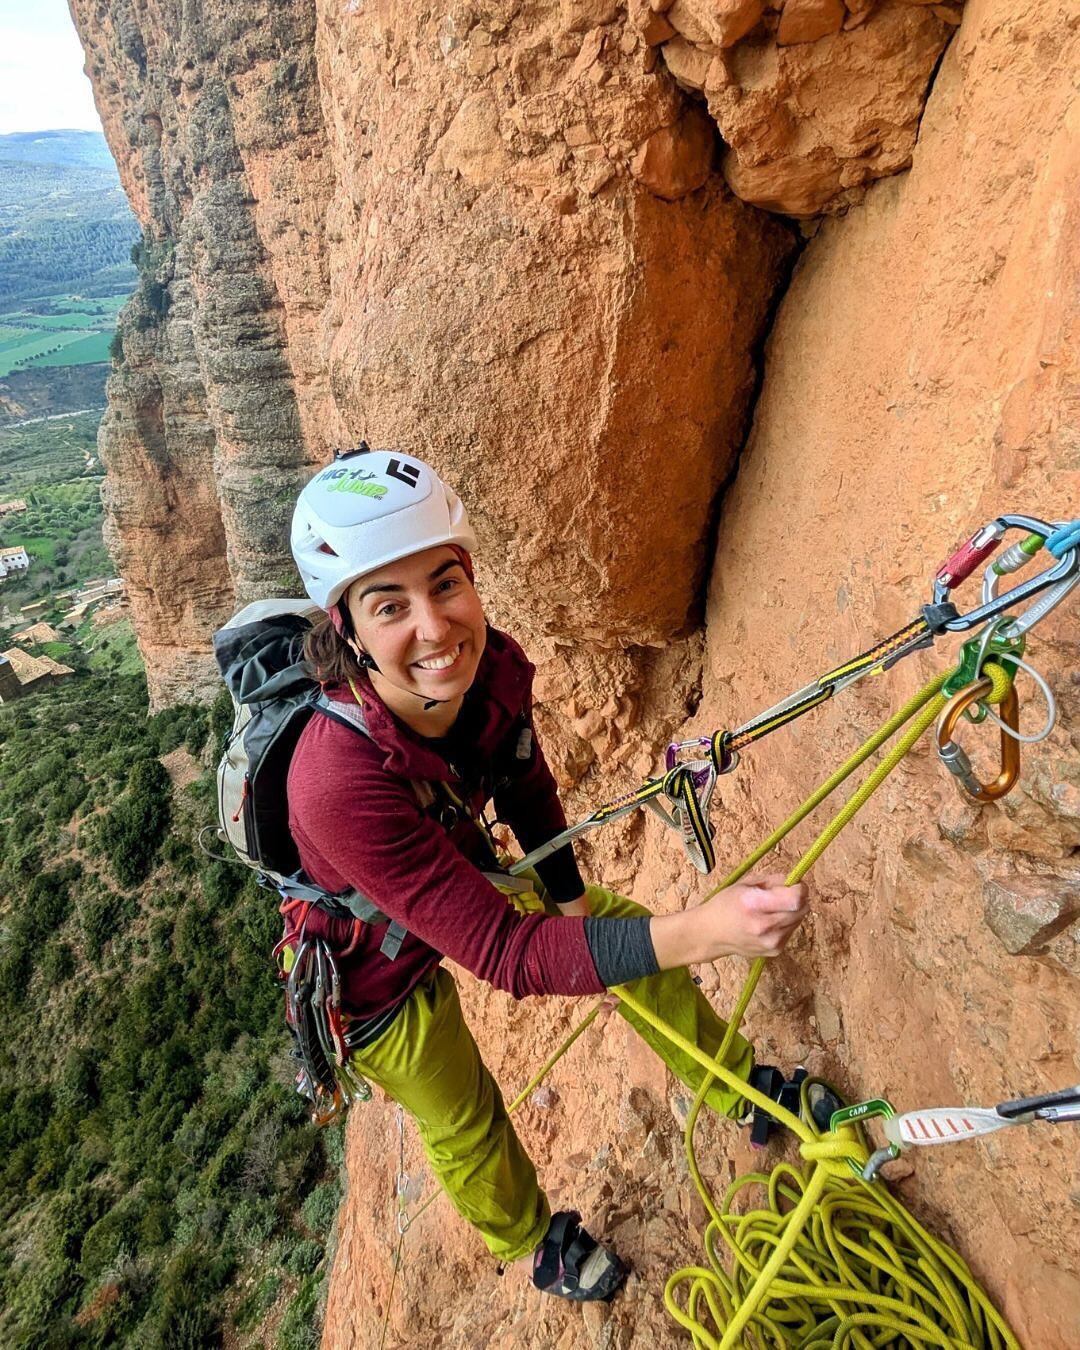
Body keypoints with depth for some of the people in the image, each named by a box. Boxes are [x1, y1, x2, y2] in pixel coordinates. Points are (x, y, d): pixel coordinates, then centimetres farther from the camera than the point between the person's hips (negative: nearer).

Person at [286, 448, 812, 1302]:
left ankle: (744, 1095, 37)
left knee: (641, 935, 7)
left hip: (466, 877, 5)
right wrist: (697, 934, -50)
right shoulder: (341, 784, -43)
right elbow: (500, 951, -41)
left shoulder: (495, 669, -26)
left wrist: (572, 899, -2)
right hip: (378, 972, -4)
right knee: (466, 1125, 16)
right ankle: (533, 1245, 53)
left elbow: (527, 787, -6)